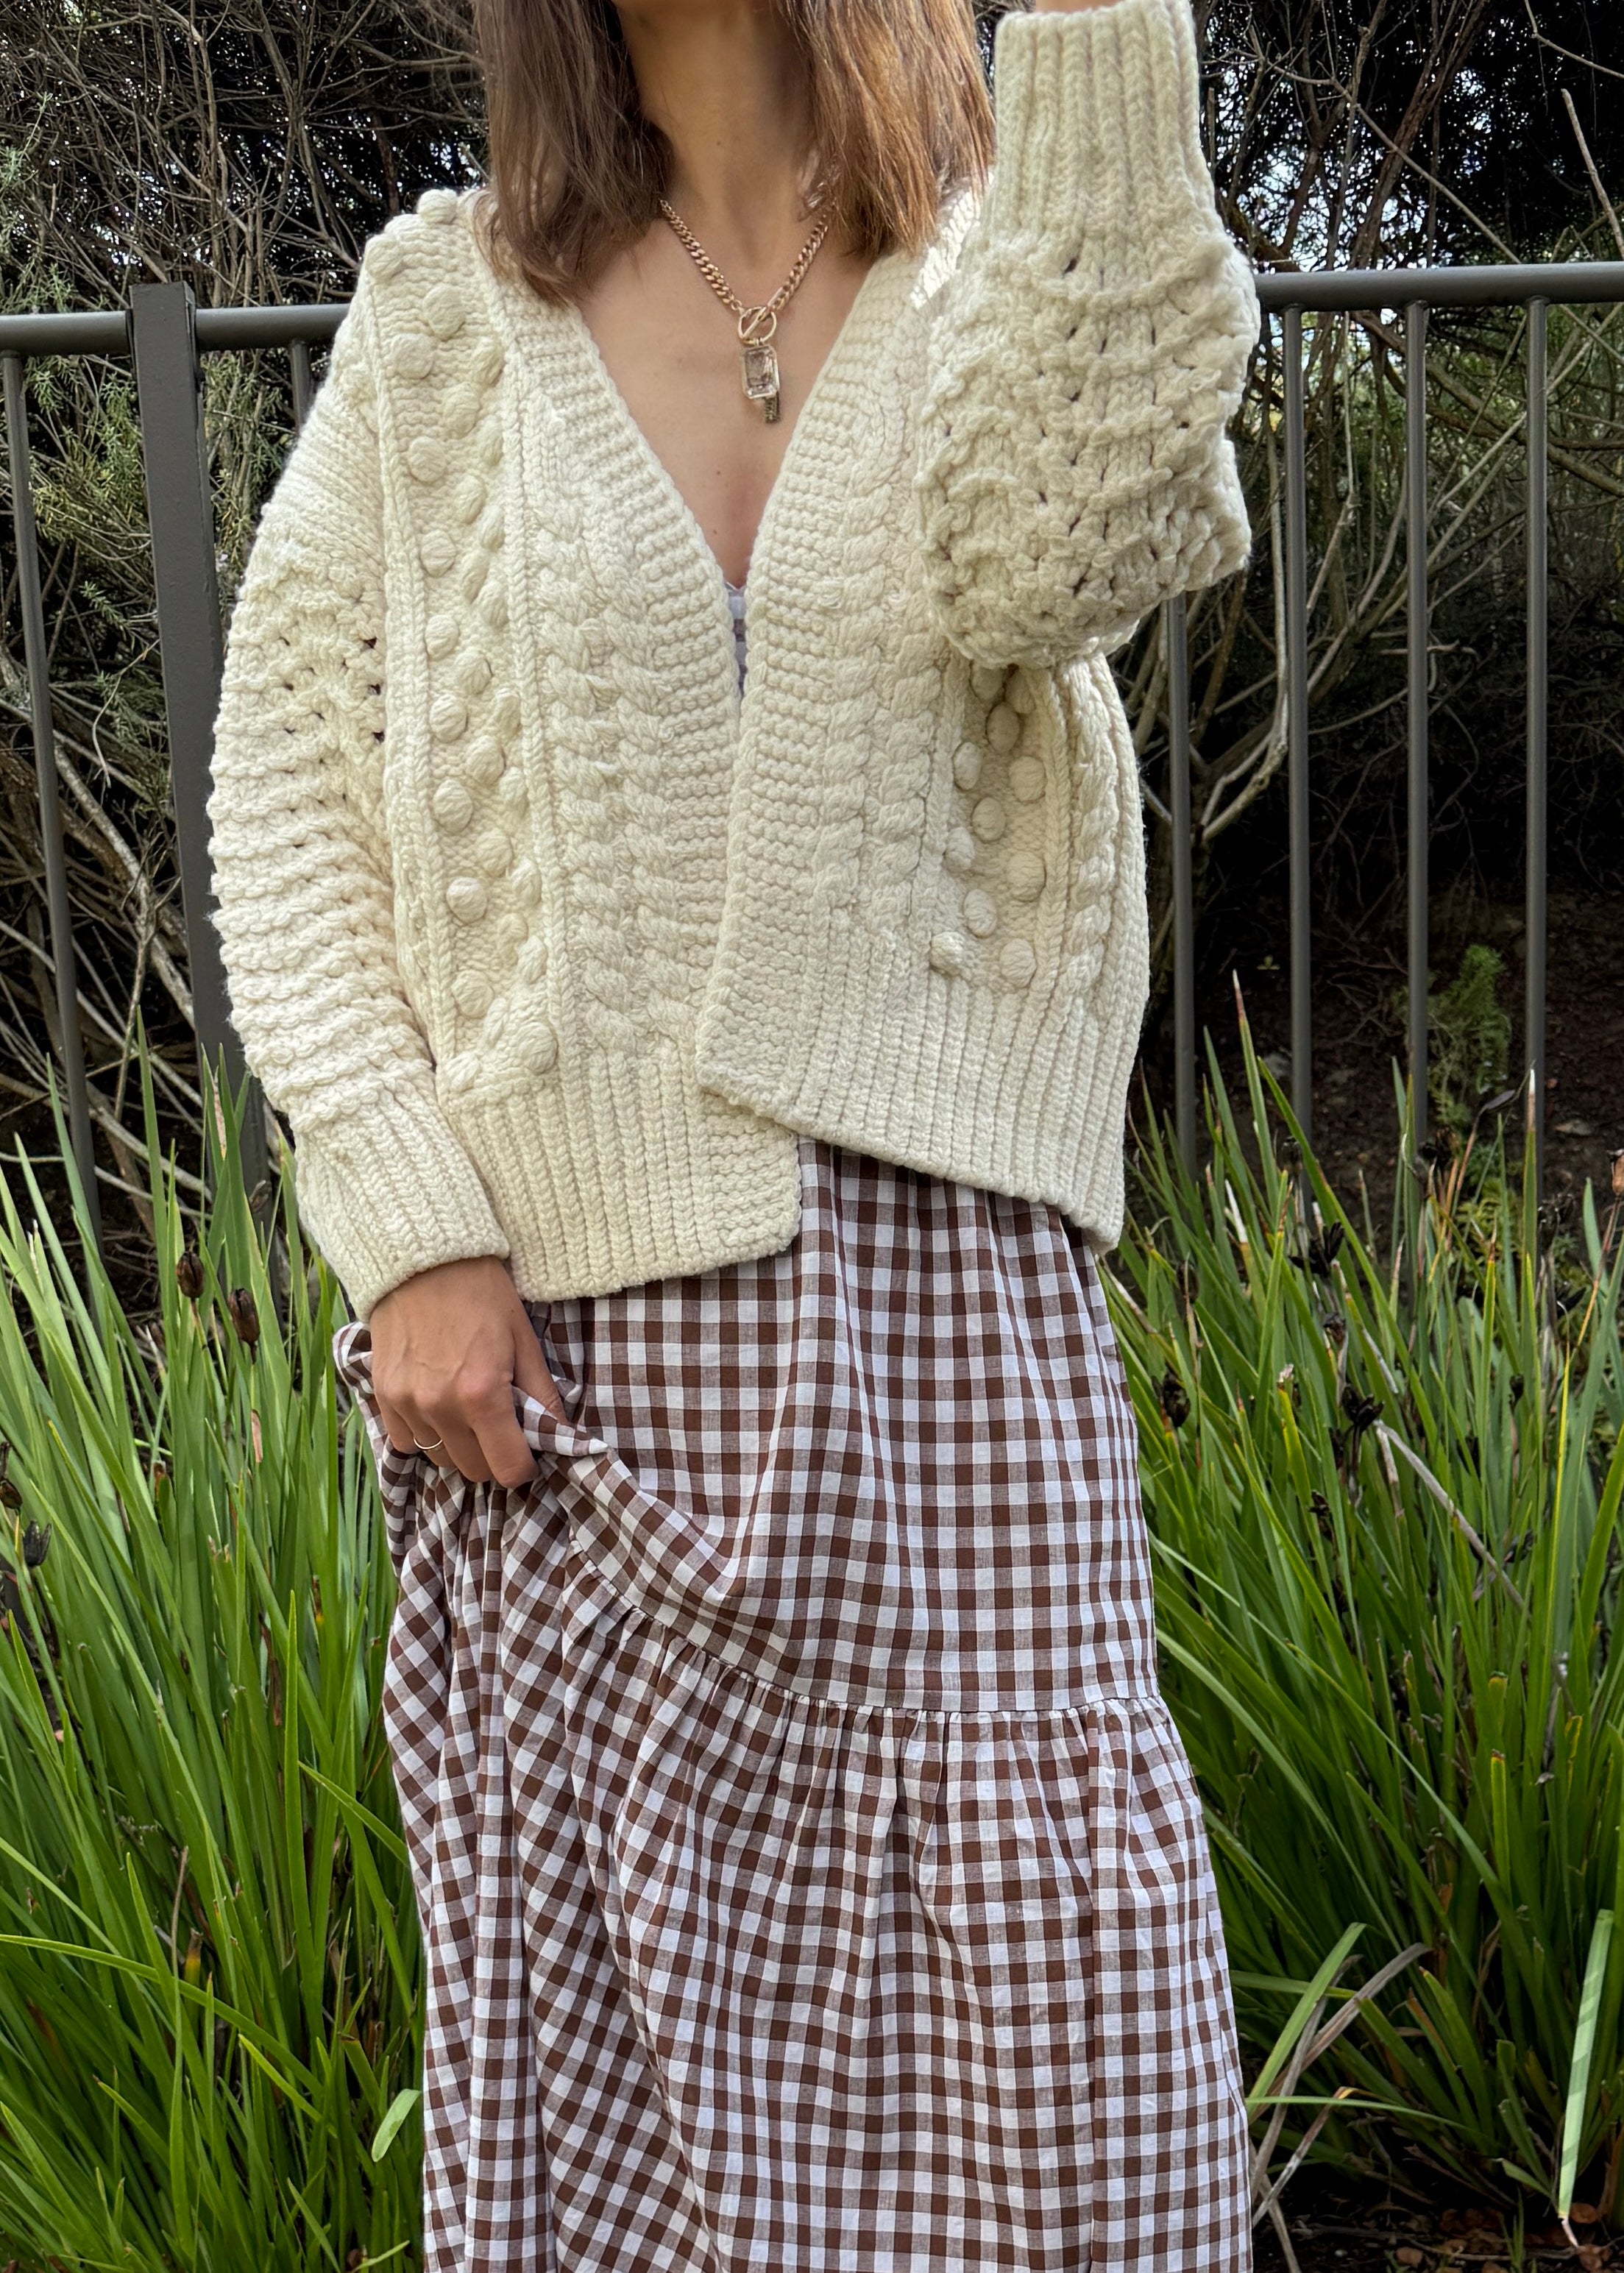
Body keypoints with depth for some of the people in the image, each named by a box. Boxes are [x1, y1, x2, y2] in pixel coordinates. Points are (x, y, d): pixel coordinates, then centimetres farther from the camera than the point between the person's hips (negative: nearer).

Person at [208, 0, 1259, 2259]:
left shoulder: (1000, 271, 8)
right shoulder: (449, 313, 8)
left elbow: (1046, 554, -15)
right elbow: (286, 778, 5)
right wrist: (408, 1229, -6)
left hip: (948, 1305, 0)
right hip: (570, 1324, 0)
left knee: (1056, 2050, -2)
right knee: (589, 2074, 7)